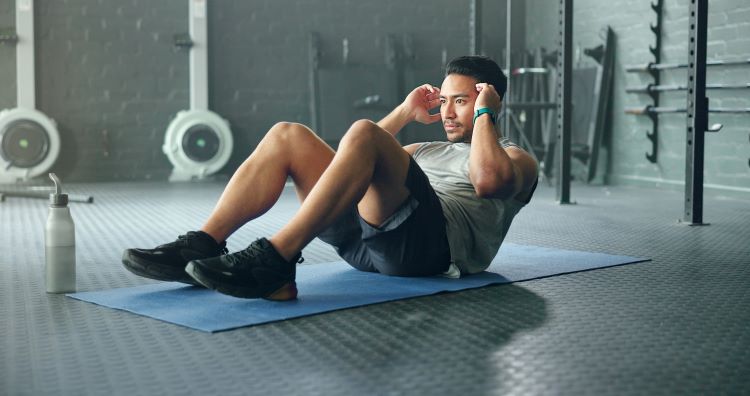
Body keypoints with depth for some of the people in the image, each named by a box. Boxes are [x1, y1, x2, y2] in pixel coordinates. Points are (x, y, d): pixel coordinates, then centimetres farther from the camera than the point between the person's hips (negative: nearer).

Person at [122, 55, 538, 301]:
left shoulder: (517, 159, 17)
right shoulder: (429, 151, 40)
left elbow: (488, 180, -10)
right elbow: (357, 163, 32)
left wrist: (483, 115, 3)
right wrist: (405, 113, 32)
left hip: (432, 242, -7)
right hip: (367, 240, 7)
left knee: (362, 134, -31)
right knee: (287, 135, -6)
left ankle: (273, 261, -42)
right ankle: (202, 246, -21)